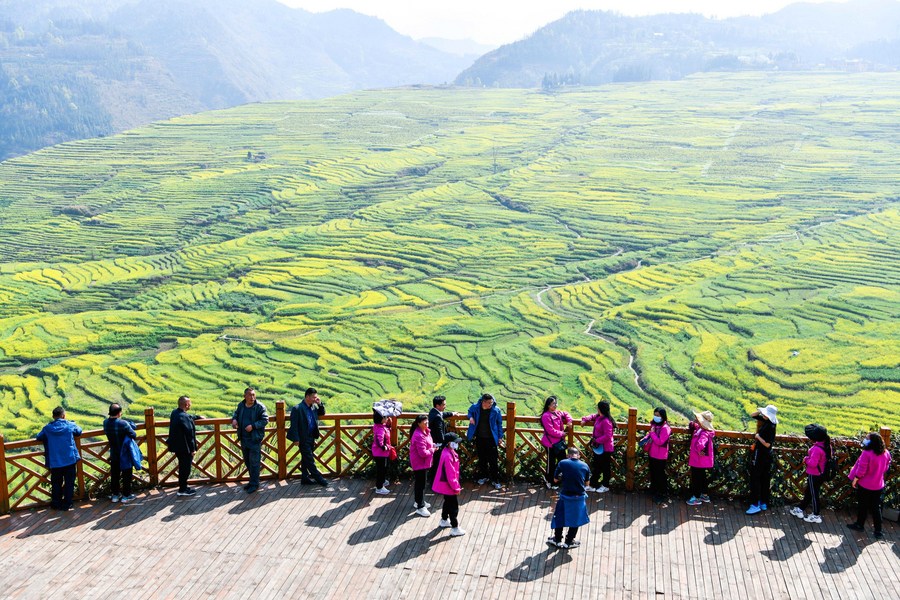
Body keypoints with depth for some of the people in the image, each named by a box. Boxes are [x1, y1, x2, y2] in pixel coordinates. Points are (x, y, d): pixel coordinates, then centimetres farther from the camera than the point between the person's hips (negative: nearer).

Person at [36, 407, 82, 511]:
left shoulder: (47, 428, -1)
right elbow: (79, 431, 15)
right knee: (69, 482, 7)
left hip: (54, 462, 1)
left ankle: (56, 504, 20)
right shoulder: (70, 425, -2)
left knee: (56, 483, 13)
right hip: (69, 459, -1)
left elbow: (39, 437, 11)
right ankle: (66, 504, 9)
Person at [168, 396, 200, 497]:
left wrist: (198, 417, 43)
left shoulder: (175, 413, 6)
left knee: (183, 467, 20)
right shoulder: (184, 417, -25)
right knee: (185, 468, 1)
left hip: (178, 446, 10)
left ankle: (183, 487, 29)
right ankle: (182, 490, 8)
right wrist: (193, 449, -16)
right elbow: (189, 434, -23)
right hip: (185, 448, -10)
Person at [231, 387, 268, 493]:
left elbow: (265, 420, -12)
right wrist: (234, 419, 2)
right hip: (243, 439, 7)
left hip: (255, 439, -7)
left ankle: (254, 484, 5)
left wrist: (253, 426, -21)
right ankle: (253, 481, 30)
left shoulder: (260, 407, -11)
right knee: (247, 461, 16)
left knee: (254, 462, -4)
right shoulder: (241, 406, 6)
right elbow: (236, 413, 24)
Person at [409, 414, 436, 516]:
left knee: (419, 482, 22)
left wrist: (432, 445, 1)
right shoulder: (419, 436, -27)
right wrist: (432, 450, -13)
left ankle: (418, 501, 37)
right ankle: (420, 508, 3)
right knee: (421, 484, -4)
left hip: (424, 462, 10)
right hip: (419, 463, -10)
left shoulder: (425, 432, 5)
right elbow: (423, 453, -29)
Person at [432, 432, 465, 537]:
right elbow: (450, 474, -27)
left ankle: (444, 521, 43)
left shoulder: (449, 452, 3)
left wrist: (456, 485, 19)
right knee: (454, 507, 0)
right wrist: (456, 487, -20)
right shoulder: (448, 456, -30)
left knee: (448, 502, 26)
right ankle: (455, 529, 8)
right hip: (448, 486, -10)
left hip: (446, 485, 10)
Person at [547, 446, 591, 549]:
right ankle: (568, 542, 27)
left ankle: (557, 540, 29)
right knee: (575, 519, 19)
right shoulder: (585, 466, -2)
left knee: (560, 517, 20)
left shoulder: (562, 463, -9)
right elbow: (586, 482, 9)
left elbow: (555, 479, -1)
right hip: (579, 497, 1)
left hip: (565, 495, -1)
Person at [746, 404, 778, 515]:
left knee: (755, 480, -4)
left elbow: (767, 444, -25)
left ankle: (755, 505, -2)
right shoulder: (766, 421, 2)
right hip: (766, 456, 9)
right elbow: (752, 415, 13)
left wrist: (758, 437, -14)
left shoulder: (770, 427, -23)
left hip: (760, 456, -9)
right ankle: (764, 503, 25)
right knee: (765, 480, 15)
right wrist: (759, 410, -4)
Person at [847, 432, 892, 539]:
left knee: (862, 506, 13)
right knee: (876, 508, 14)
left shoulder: (866, 453, -24)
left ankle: (860, 525, 28)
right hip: (878, 486, 5)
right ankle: (878, 530, 16)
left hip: (865, 486, -5)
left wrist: (854, 480, -8)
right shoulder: (886, 453, -6)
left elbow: (861, 470, -21)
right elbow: (886, 468, 9)